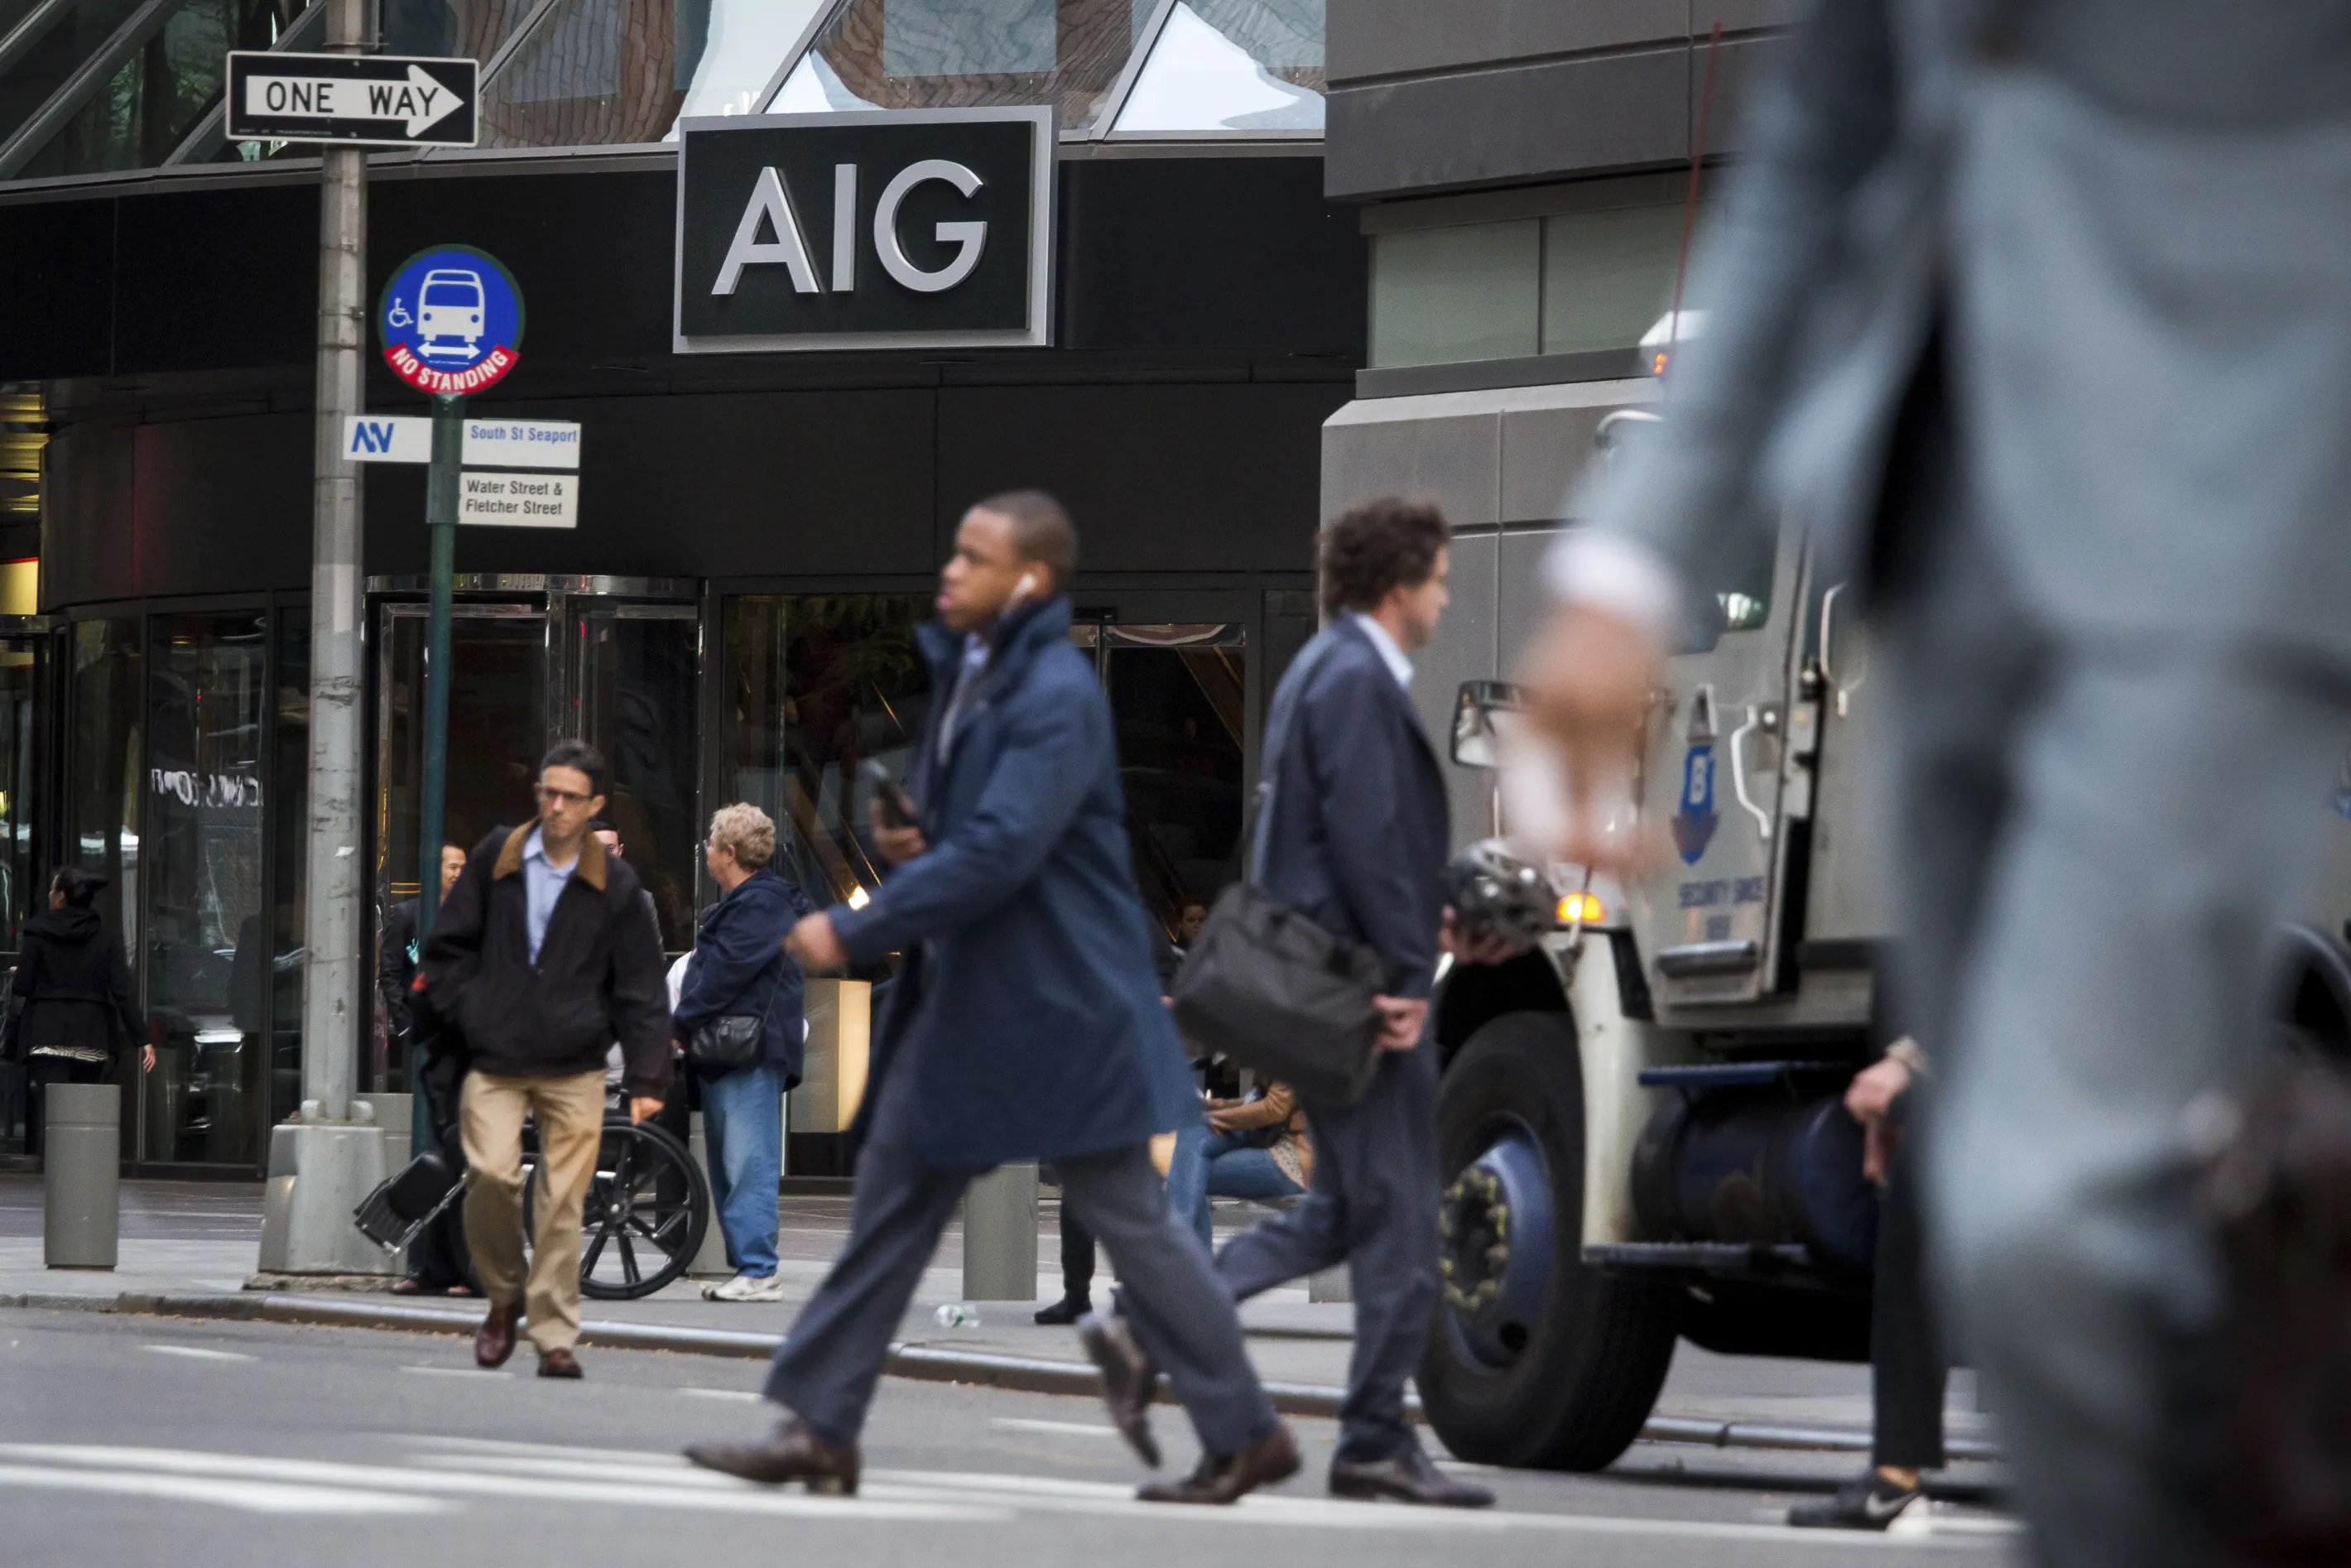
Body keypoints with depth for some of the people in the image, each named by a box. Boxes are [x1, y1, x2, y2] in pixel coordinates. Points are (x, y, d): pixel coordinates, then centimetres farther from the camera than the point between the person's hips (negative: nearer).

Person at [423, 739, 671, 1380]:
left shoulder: (615, 886, 4)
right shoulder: (496, 859, 6)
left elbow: (641, 988, 5)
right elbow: (447, 946, 14)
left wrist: (647, 1078, 0)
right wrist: (466, 1012, 0)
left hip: (575, 1070, 0)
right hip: (494, 1064, 0)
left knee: (563, 1203, -3)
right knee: (490, 1176, -17)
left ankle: (556, 1338, 4)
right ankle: (503, 1298, 8)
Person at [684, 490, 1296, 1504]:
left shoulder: (1057, 697, -18)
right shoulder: (968, 673, 11)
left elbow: (1001, 853, -25)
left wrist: (855, 932, -22)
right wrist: (918, 843, 4)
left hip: (1058, 1004, -9)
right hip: (960, 994, 9)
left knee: (1130, 1221, -1)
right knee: (894, 1198, 7)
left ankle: (1245, 1435, 8)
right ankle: (819, 1428, 9)